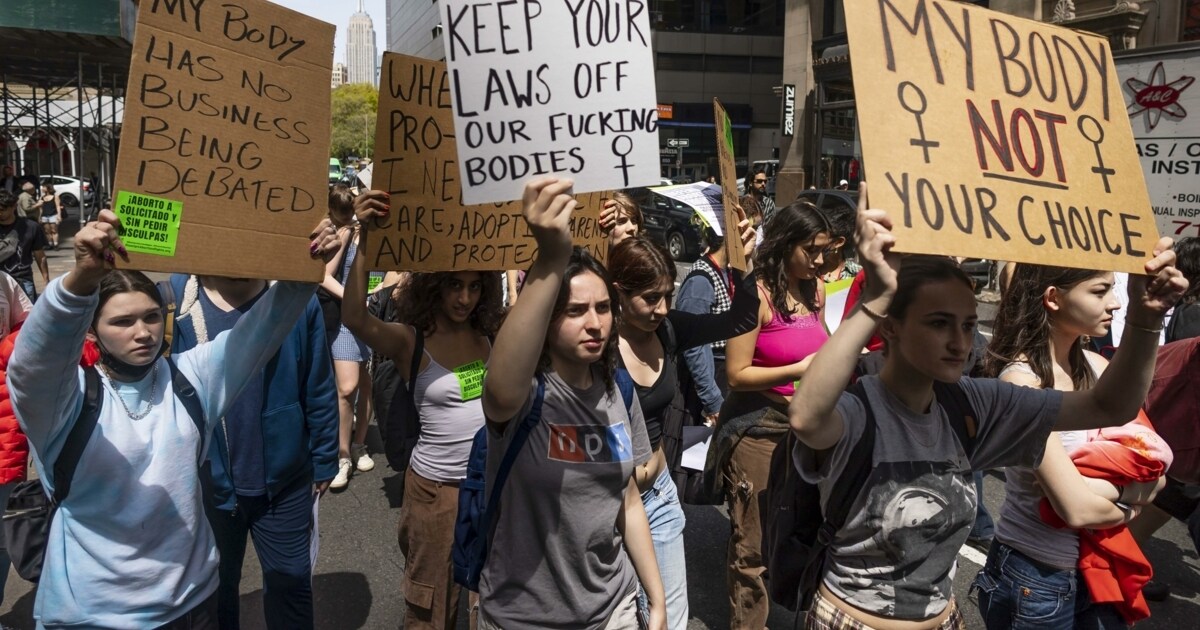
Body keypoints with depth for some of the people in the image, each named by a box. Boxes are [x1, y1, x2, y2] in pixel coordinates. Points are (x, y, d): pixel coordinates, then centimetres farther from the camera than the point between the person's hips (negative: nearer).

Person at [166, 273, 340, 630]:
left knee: (291, 580, 18)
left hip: (284, 477, 0)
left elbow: (319, 390, -4)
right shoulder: (174, 297, -11)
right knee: (212, 584, 23)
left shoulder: (297, 299, -12)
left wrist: (323, 462, 1)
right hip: (206, 479, 1)